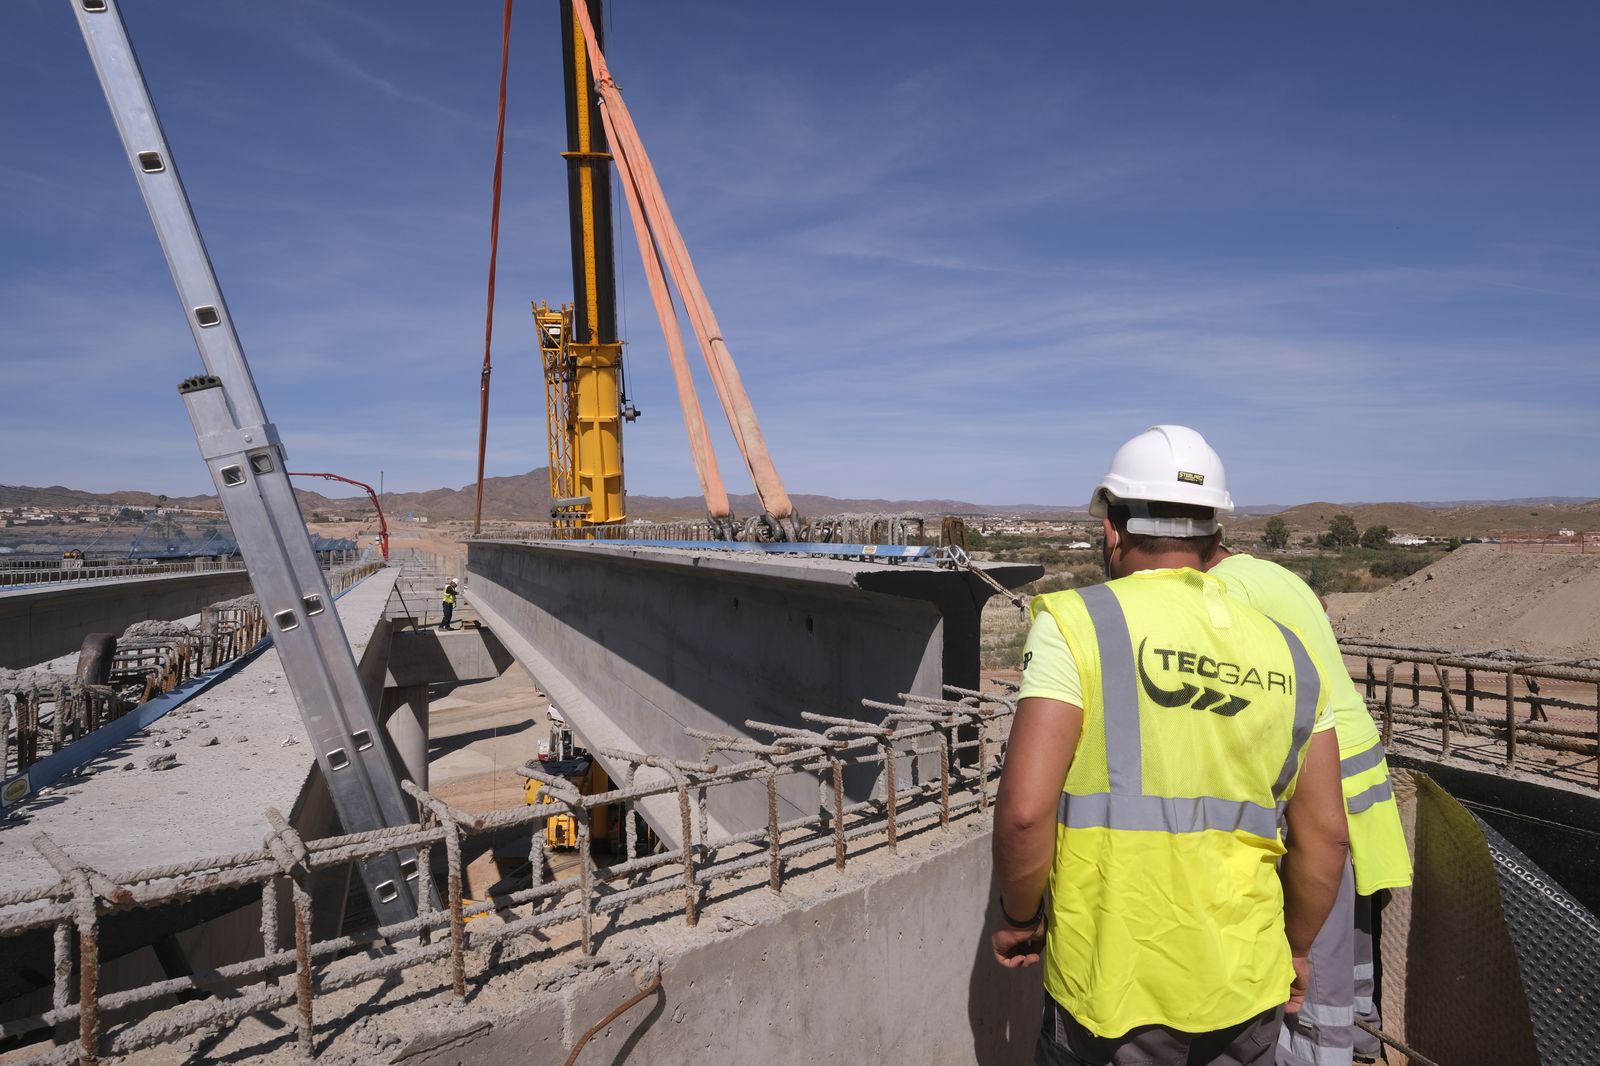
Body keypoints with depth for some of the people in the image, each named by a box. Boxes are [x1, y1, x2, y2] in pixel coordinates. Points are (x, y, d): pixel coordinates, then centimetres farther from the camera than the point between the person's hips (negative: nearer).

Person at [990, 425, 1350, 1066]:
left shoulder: (1074, 624, -14)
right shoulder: (1287, 653, 2)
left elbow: (1024, 810, -20)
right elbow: (1324, 835, 6)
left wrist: (1019, 917, -2)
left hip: (1114, 986, -4)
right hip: (1246, 988, 4)